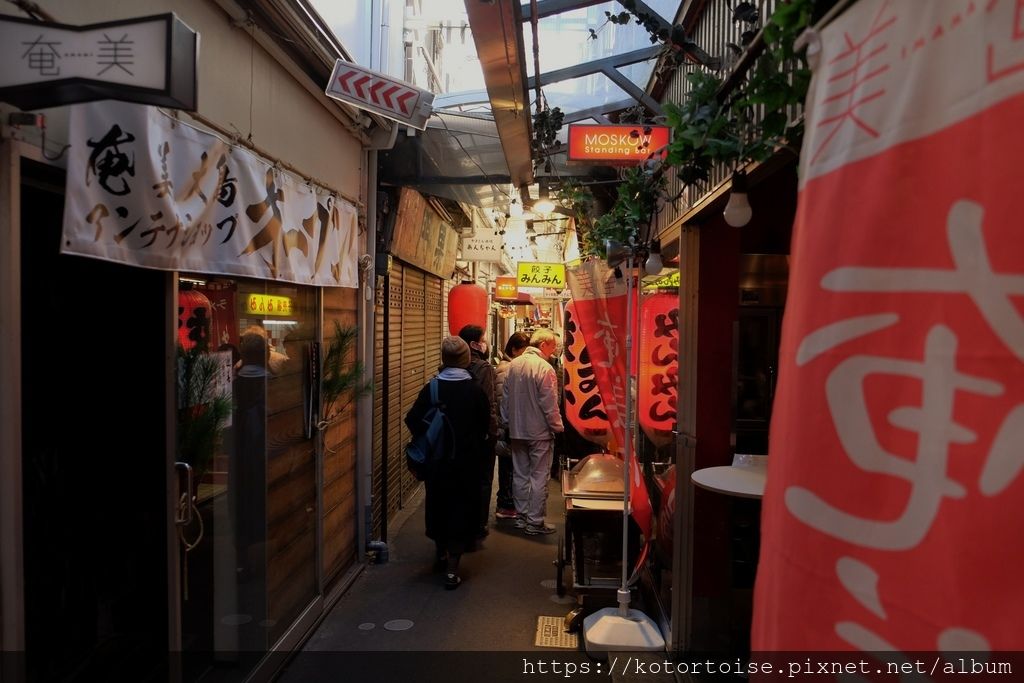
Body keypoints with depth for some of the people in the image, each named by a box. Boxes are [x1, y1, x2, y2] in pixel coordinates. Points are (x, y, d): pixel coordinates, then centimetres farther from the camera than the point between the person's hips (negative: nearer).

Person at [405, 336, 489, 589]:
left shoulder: (431, 389, -10)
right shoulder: (476, 391, -9)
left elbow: (413, 420, -9)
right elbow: (484, 427, -3)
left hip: (437, 459, 1)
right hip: (467, 461, -1)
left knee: (439, 504, 19)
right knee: (462, 507, 6)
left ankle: (442, 551, 36)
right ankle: (452, 566, 2)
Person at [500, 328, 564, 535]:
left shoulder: (513, 365, 3)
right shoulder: (544, 368, -18)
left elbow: (505, 398, 9)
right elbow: (549, 404, -17)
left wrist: (508, 422, 18)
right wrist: (558, 427, -5)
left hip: (516, 430, 7)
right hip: (539, 432, -6)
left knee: (520, 474, 15)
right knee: (539, 477, 3)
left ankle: (521, 516, 24)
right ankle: (535, 522, 8)